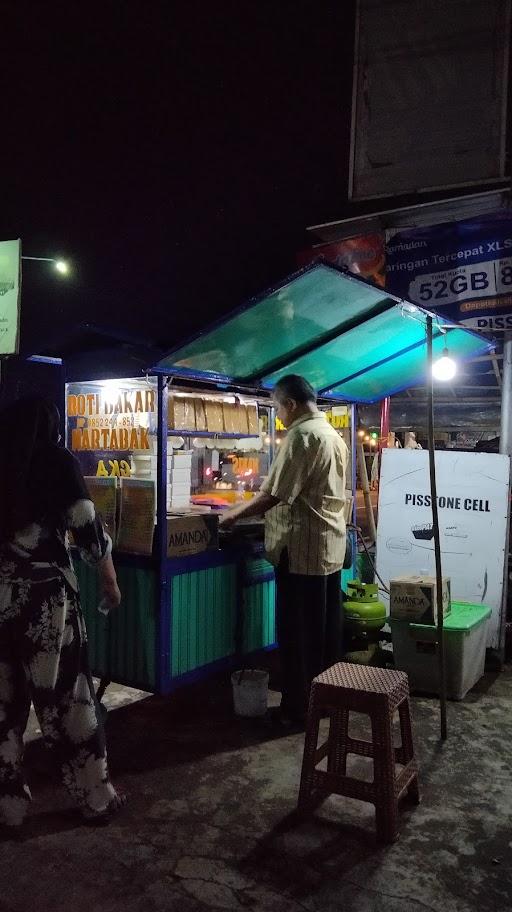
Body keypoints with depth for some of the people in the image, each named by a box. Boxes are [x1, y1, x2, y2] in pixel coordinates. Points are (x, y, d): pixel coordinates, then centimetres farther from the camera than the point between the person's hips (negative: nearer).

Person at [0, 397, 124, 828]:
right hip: (45, 595, -4)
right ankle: (96, 797, 21)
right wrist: (110, 580, 7)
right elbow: (89, 532, -6)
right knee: (66, 696, 7)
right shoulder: (57, 463, -5)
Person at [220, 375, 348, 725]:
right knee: (327, 625, 15)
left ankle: (299, 708, 11)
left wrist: (233, 515, -6)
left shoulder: (301, 435, -16)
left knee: (298, 631, 1)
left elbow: (274, 495, -19)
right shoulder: (334, 435, 13)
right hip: (331, 543, 9)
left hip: (303, 547, -9)